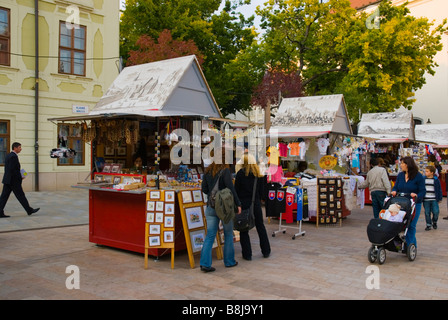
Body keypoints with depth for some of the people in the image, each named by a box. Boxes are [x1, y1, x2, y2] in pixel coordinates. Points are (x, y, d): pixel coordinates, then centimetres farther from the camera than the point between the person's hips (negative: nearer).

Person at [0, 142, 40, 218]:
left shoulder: (8, 156, 15)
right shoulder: (13, 156, -16)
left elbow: (8, 169, 17)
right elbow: (12, 169, -23)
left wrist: (19, 176, 11)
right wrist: (20, 177, -12)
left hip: (7, 180, 9)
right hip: (14, 180, -9)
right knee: (21, 196, 0)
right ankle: (29, 210, 10)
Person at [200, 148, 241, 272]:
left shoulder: (207, 171, 5)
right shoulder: (225, 170, -12)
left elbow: (204, 189, 8)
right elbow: (231, 188, -17)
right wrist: (238, 204, -11)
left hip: (211, 207, 5)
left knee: (210, 235, 6)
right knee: (228, 234, 12)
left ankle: (205, 263, -2)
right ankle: (229, 261, 22)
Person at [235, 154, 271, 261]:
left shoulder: (241, 173, -7)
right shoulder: (259, 175, 4)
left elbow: (236, 190, -6)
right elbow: (262, 191, 7)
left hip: (243, 204, -4)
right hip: (255, 204, 4)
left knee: (244, 229, 5)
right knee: (260, 227, 16)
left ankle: (247, 254, 7)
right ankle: (266, 251, 24)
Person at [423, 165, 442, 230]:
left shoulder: (436, 180, 0)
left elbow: (439, 189, 6)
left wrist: (440, 198, 4)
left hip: (434, 200, -1)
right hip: (426, 200, 2)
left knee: (436, 212, -4)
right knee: (427, 213, 4)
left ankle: (434, 222, 23)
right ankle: (428, 224, 16)